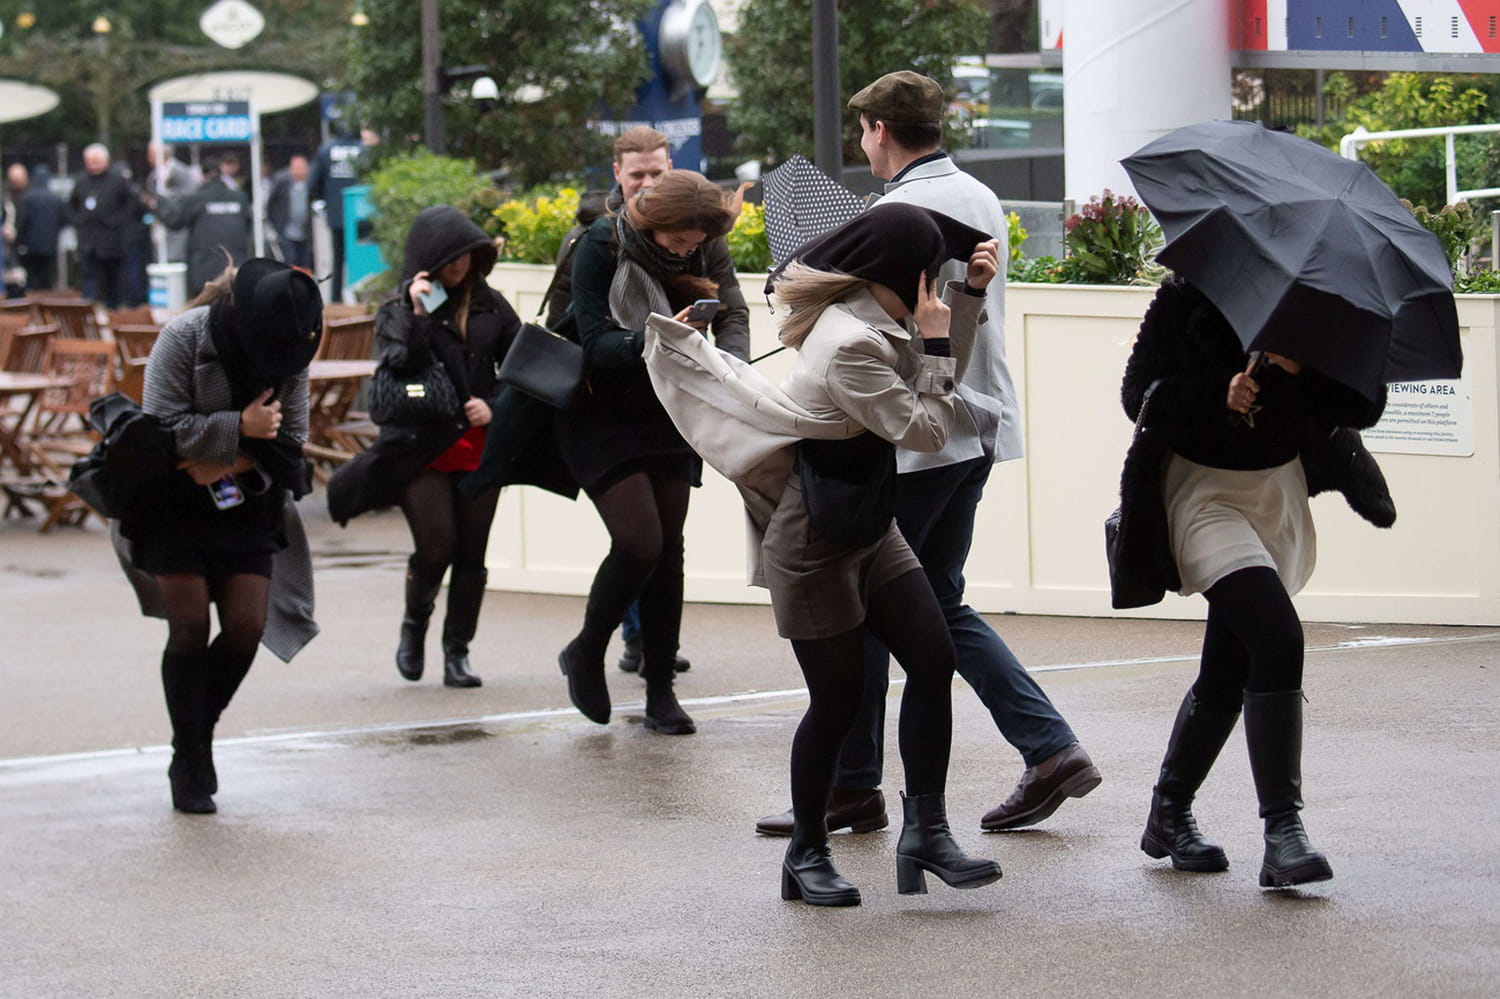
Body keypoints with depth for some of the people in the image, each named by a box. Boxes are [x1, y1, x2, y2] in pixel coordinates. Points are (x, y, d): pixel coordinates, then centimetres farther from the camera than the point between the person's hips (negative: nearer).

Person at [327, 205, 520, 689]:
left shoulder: (490, 305, 9)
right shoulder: (399, 310, 1)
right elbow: (402, 367, -14)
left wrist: (493, 404, -2)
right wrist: (419, 314, -18)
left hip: (480, 446, 3)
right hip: (421, 447, -3)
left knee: (471, 554, 2)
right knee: (435, 548, -11)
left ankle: (457, 653, 12)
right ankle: (414, 625, 18)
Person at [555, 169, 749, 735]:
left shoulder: (704, 251, -3)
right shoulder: (602, 247, -17)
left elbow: (733, 313, -8)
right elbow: (596, 344, -22)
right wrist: (654, 341, -40)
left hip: (669, 417, 5)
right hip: (604, 417, -4)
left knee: (669, 549, 2)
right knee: (639, 542, -15)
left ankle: (661, 692, 10)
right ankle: (585, 655, 9)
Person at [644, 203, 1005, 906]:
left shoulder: (872, 321, 5)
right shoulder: (851, 345, -26)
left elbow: (943, 382, 17)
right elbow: (924, 430, -21)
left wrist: (972, 293, 9)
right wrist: (934, 341, -15)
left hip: (868, 530, 9)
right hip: (815, 543, -9)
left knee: (933, 659, -2)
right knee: (838, 698, -1)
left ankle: (925, 832, 1)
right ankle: (806, 857, 15)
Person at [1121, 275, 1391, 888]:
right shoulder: (1186, 299, -10)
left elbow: (1364, 409, -7)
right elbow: (1139, 396, -12)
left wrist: (1303, 368, -25)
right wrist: (1219, 399, -28)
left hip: (1280, 493, 5)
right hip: (1205, 492, -5)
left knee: (1230, 667, 8)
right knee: (1277, 641, -22)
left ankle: (1169, 815, 28)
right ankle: (1283, 828, -21)